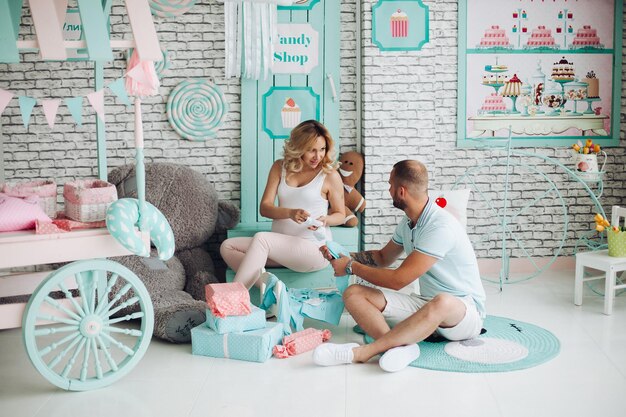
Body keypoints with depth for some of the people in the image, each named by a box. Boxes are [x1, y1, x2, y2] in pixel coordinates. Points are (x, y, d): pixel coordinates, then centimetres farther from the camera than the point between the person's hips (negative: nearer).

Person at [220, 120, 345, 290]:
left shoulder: (330, 175, -3)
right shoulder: (280, 167, 7)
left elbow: (340, 215, 7)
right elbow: (264, 207, 0)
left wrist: (325, 220, -16)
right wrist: (290, 213, -20)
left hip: (314, 249, -6)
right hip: (280, 246, 6)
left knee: (261, 238, -30)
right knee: (228, 246, -12)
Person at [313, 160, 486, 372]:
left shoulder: (440, 227, -22)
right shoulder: (408, 223, 7)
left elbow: (397, 280, -22)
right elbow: (383, 258, 26)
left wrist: (351, 267, -9)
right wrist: (344, 256, 11)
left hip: (465, 310, -8)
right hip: (425, 304, 8)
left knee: (442, 303, -45)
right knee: (354, 294, -8)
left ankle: (360, 353, -40)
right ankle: (401, 346, -33)